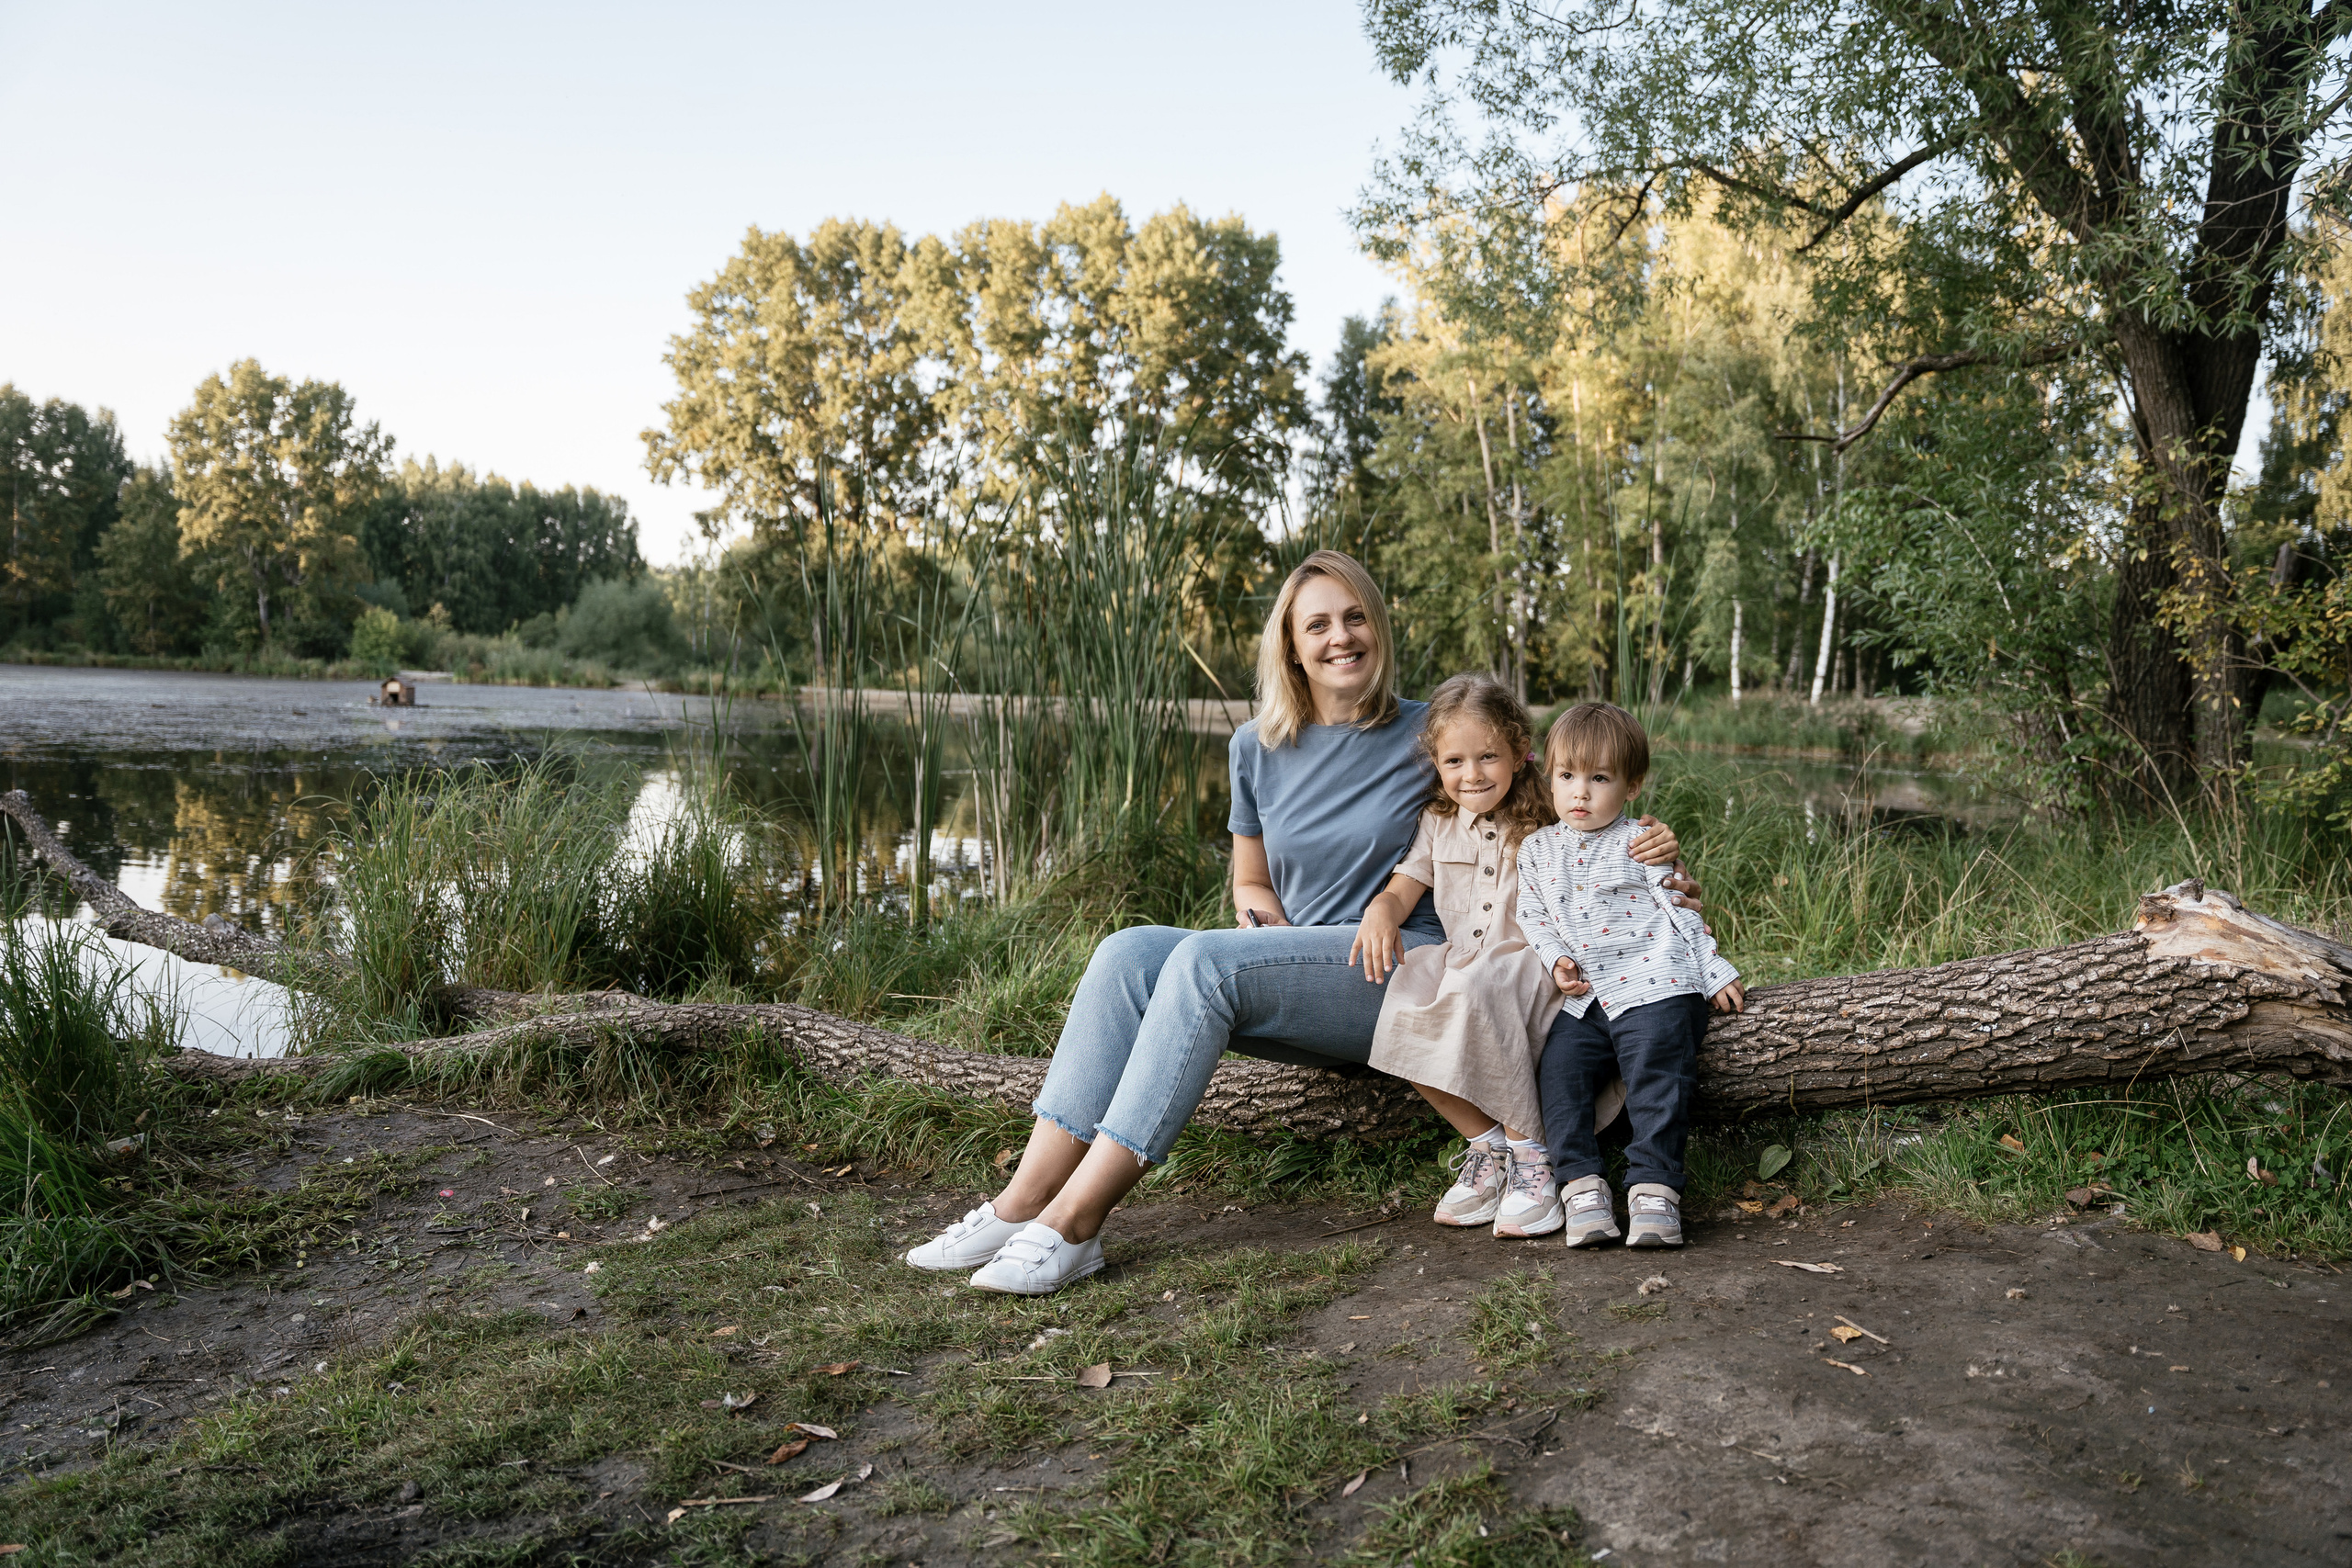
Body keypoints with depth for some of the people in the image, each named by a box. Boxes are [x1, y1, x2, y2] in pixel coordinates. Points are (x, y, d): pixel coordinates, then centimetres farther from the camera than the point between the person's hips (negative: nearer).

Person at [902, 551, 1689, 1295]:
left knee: (1204, 960, -30)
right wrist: (1261, 917, -2)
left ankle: (1074, 1222, -32)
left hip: (1402, 975, -5)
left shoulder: (1430, 736, 1)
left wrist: (1635, 845, -9)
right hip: (1293, 980, 5)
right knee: (1129, 951, -22)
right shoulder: (1258, 749, 12)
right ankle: (1024, 1200, -27)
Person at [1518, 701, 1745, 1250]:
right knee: (1558, 1070, -12)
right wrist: (1556, 960, -3)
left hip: (1653, 987, -4)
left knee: (1656, 1076, -16)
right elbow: (1532, 918, 16)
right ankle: (1581, 1184, -11)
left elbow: (1680, 910, 4)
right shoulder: (1537, 850, 15)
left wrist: (1715, 972, -1)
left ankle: (1654, 1187, -12)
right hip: (1583, 999, 4)